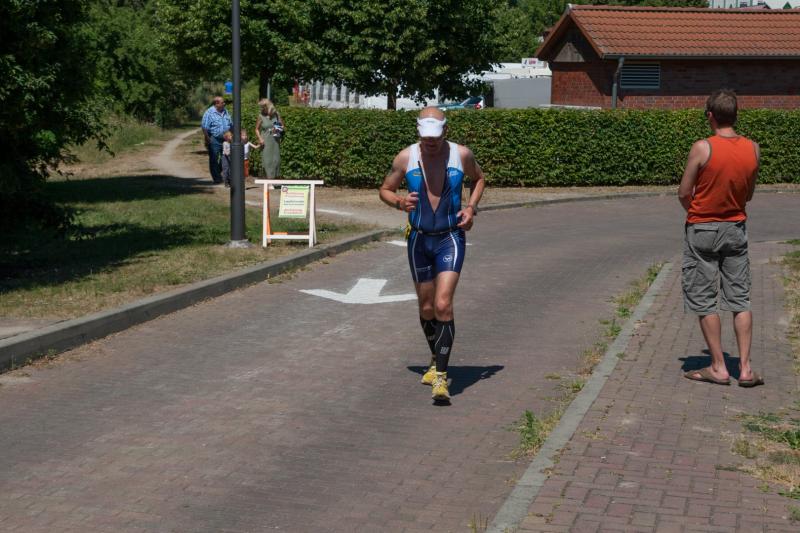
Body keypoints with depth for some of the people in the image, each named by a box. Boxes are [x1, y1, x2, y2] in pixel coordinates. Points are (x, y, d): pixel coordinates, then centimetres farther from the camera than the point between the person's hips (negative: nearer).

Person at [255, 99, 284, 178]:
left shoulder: (276, 114, 3)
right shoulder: (261, 116, -2)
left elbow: (282, 125, 14)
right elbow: (257, 129, 5)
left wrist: (279, 129, -7)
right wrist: (260, 138, -9)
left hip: (275, 141, 2)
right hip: (265, 142, -2)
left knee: (276, 160, 4)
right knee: (267, 160, -5)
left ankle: (275, 176, 13)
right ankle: (268, 178, -4)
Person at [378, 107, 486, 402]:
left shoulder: (461, 154, -6)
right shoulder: (406, 158, -5)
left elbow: (479, 179, 14)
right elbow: (385, 190, 7)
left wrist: (471, 207, -2)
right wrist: (399, 202, -15)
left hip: (451, 238, -2)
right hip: (419, 239, 2)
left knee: (443, 304, -17)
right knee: (426, 308, 12)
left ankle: (441, 376, -15)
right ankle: (436, 359, 38)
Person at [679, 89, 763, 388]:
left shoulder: (702, 148, -18)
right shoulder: (752, 149, -3)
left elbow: (684, 194, -11)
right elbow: (748, 195, 7)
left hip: (702, 229, -4)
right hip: (736, 228, 4)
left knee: (704, 301, 5)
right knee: (740, 299, 9)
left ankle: (718, 368, 7)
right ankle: (745, 368, 6)